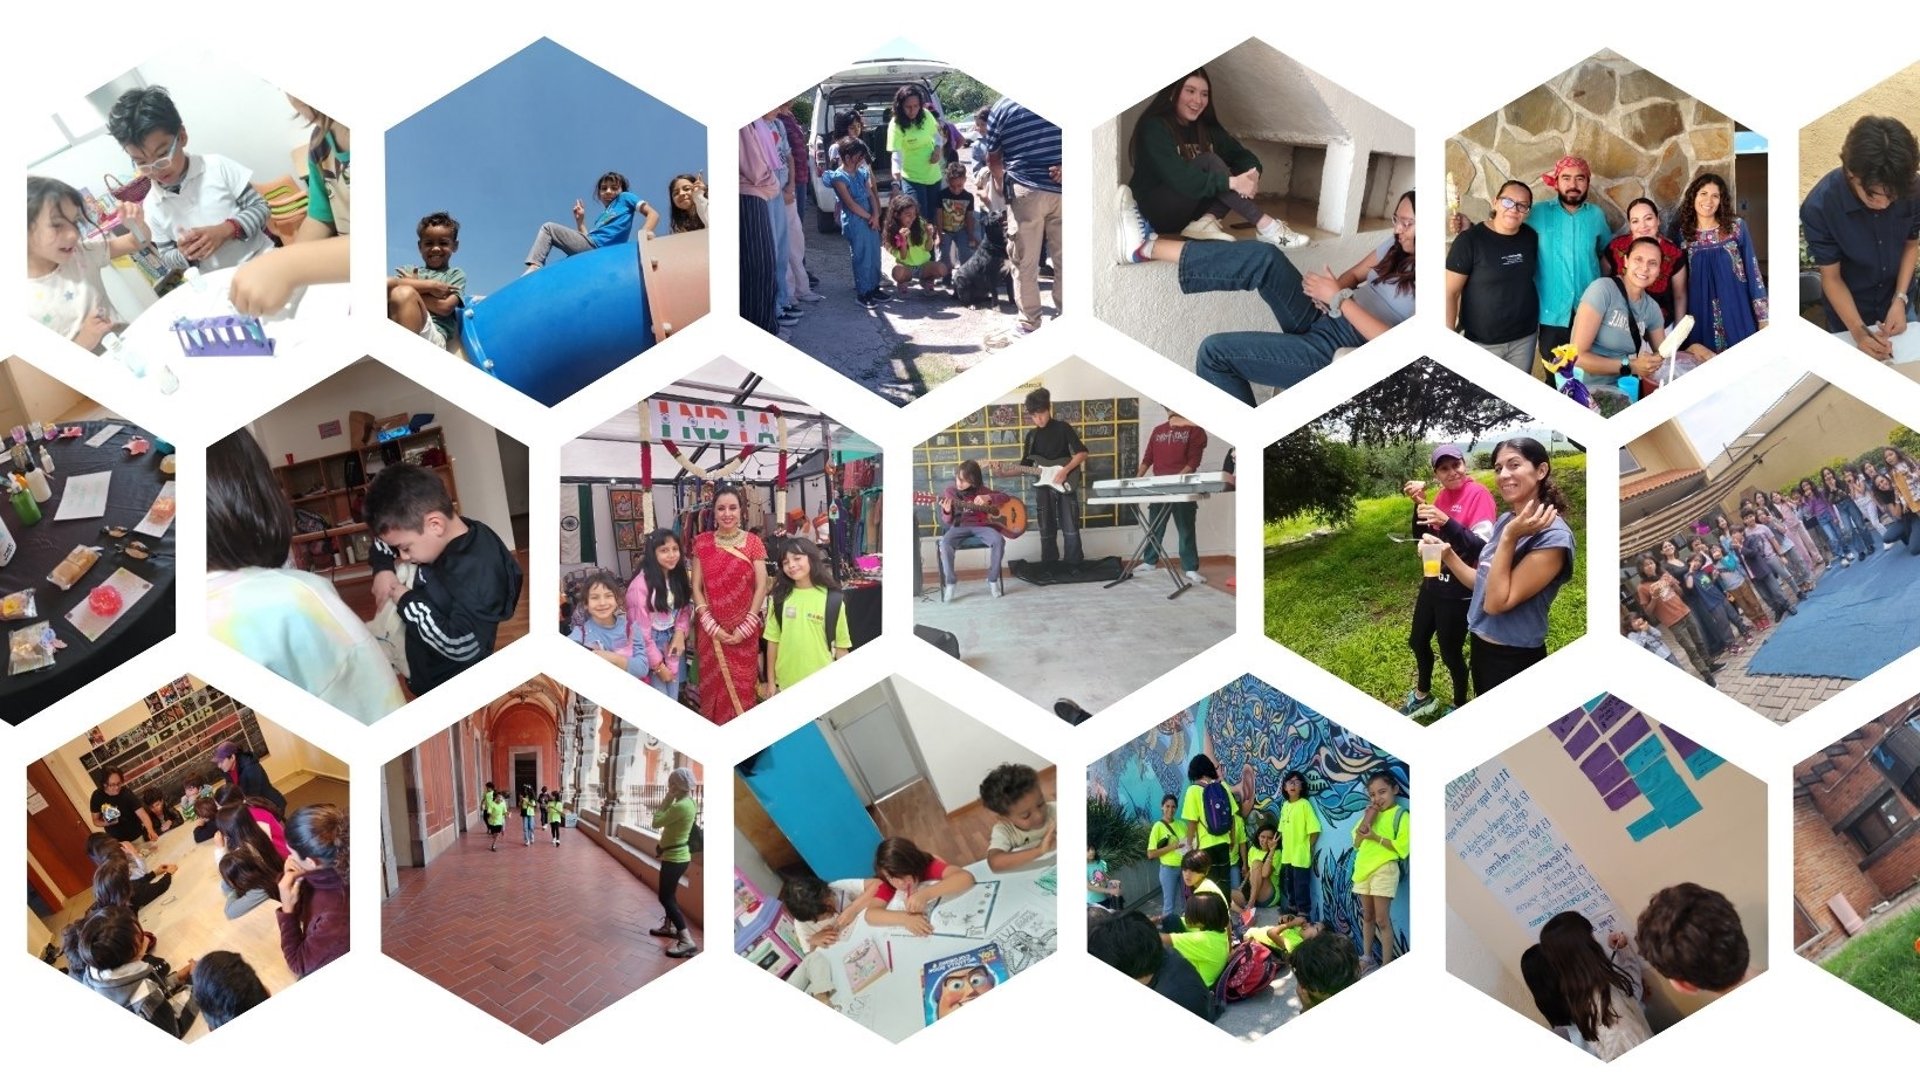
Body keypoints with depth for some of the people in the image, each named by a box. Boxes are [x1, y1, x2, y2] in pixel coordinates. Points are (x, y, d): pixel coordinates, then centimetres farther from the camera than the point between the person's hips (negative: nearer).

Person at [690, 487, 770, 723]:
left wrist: (745, 628, -10)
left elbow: (761, 586, -3)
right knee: (714, 686, 5)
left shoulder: (753, 542, 0)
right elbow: (696, 588, 0)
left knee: (742, 688, 3)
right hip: (712, 631, 1)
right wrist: (711, 626, -10)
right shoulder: (702, 543, 2)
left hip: (745, 631, -1)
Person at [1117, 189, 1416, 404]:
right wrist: (1329, 291, -5)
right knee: (1265, 259, -13)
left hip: (1334, 352, -8)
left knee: (1215, 351, -15)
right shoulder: (1399, 247, 11)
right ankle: (1147, 246, -9)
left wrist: (1338, 298, -21)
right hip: (1321, 321, 9)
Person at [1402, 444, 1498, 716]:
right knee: (1418, 641, 22)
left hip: (1459, 590, -8)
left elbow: (1482, 547, -24)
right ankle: (1422, 696, 43)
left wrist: (1446, 523, -36)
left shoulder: (1479, 494, -18)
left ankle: (1460, 707, 26)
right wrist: (1420, 504, -10)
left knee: (1450, 651, 4)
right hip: (1433, 582, 8)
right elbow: (1422, 535, 7)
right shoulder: (1443, 495, 3)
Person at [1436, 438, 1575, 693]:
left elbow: (1497, 602, -24)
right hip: (1482, 648, 8)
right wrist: (1447, 555, -2)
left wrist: (1509, 538, -26)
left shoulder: (1553, 536, -23)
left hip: (1515, 660, -8)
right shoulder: (1506, 520, 2)